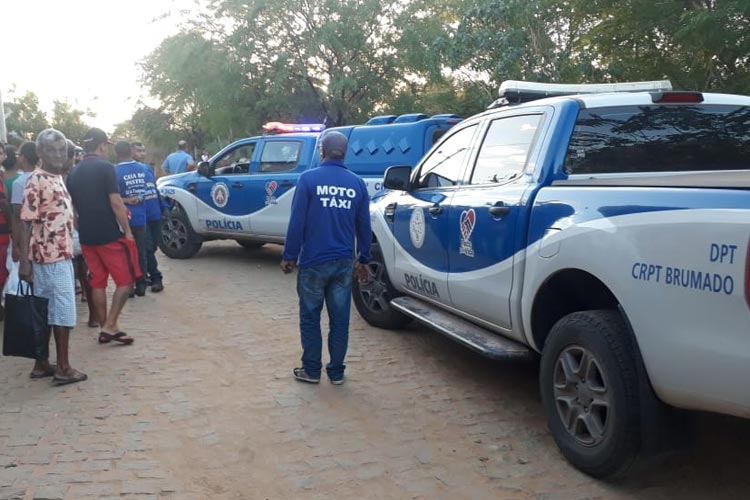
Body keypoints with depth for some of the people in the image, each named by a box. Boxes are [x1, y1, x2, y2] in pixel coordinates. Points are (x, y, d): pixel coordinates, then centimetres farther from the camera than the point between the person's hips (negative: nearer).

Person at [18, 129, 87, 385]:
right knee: (64, 309, -5)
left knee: (47, 311, 12)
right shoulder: (36, 181, -13)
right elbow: (26, 222, -16)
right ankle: (63, 368, 2)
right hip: (50, 256, -8)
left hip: (61, 254, 8)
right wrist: (24, 261, -19)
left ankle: (42, 364, 20)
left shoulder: (58, 178, 13)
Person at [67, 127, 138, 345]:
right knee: (126, 280, 2)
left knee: (98, 283, 12)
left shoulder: (74, 173, 10)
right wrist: (127, 230, -10)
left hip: (86, 237, 7)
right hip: (110, 235, -7)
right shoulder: (105, 167, -10)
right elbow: (115, 202, -16)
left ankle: (105, 328, 16)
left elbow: (73, 206, 15)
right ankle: (109, 326, -4)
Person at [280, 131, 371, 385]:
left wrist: (289, 256, -1)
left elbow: (297, 222, -9)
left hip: (313, 262, -3)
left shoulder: (309, 179, -7)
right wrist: (364, 260, 16)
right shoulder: (357, 183, 3)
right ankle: (336, 372, 17)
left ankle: (311, 370, 16)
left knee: (310, 317, 10)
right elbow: (364, 226, 7)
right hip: (343, 263, 3)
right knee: (339, 319, 10)